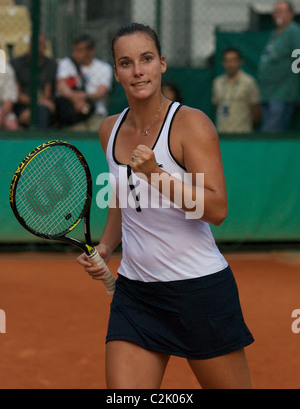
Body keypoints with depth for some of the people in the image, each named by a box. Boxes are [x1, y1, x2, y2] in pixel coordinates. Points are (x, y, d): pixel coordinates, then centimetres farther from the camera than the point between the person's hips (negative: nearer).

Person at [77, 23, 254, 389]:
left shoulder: (191, 123, -10)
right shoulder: (110, 130, 8)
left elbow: (217, 209, -19)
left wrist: (155, 174, -29)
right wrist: (104, 247, 8)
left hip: (200, 288, -5)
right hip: (134, 291, 5)